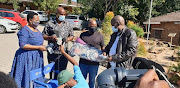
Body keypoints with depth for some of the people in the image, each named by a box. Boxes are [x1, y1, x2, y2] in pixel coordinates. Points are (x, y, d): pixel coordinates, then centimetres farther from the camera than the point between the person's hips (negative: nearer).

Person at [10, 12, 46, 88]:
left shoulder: (37, 30, 14)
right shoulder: (25, 30, -11)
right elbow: (23, 45, -20)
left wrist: (43, 47, 4)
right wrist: (39, 47, -19)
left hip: (36, 58, 8)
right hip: (27, 58, -8)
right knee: (26, 78, -2)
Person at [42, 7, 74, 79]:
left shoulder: (67, 25, 10)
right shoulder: (50, 24, 2)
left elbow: (72, 35, 16)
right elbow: (43, 36, 4)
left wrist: (68, 39, -6)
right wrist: (50, 37, -15)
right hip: (52, 52, -2)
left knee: (62, 71, 10)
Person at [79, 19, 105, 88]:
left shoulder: (99, 36, 3)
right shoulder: (83, 35, 6)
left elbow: (103, 48, 8)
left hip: (94, 63, -1)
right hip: (83, 62, 1)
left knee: (92, 80, 14)